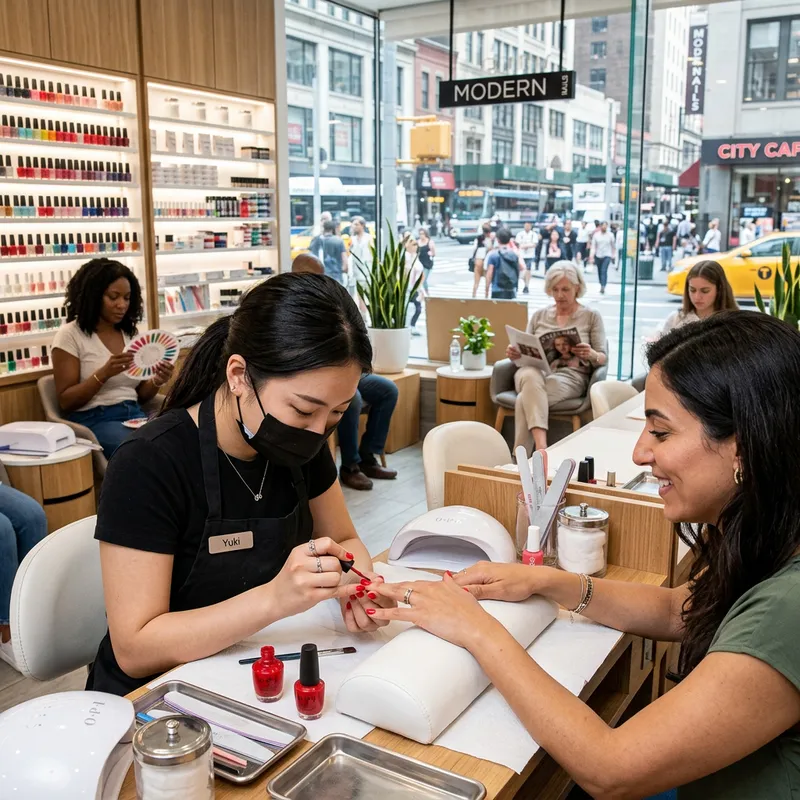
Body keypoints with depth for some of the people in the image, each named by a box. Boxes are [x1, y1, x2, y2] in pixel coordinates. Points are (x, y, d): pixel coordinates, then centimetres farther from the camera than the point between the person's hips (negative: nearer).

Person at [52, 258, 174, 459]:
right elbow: (66, 402, -6)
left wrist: (156, 381, -7)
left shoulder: (130, 334, 14)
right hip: (94, 420, -5)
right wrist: (104, 373, -20)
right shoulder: (70, 335, -2)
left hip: (135, 415, 5)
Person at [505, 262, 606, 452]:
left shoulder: (591, 317, 13)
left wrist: (591, 355, -20)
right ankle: (541, 447, -53)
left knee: (526, 398, -36)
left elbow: (602, 358, 5)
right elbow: (526, 351, 18)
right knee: (531, 377, -40)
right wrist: (515, 354, -7)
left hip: (570, 376, -2)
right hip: (534, 371, 2)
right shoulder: (539, 315, 21)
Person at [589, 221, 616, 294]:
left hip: (607, 256, -2)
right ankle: (601, 285, 26)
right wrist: (591, 257, -7)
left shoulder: (610, 235, -1)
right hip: (598, 256, 2)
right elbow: (593, 246, 0)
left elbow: (614, 246, 9)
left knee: (604, 271, -16)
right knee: (599, 271, 10)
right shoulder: (596, 235, 1)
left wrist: (614, 255, 12)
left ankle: (603, 287, -22)